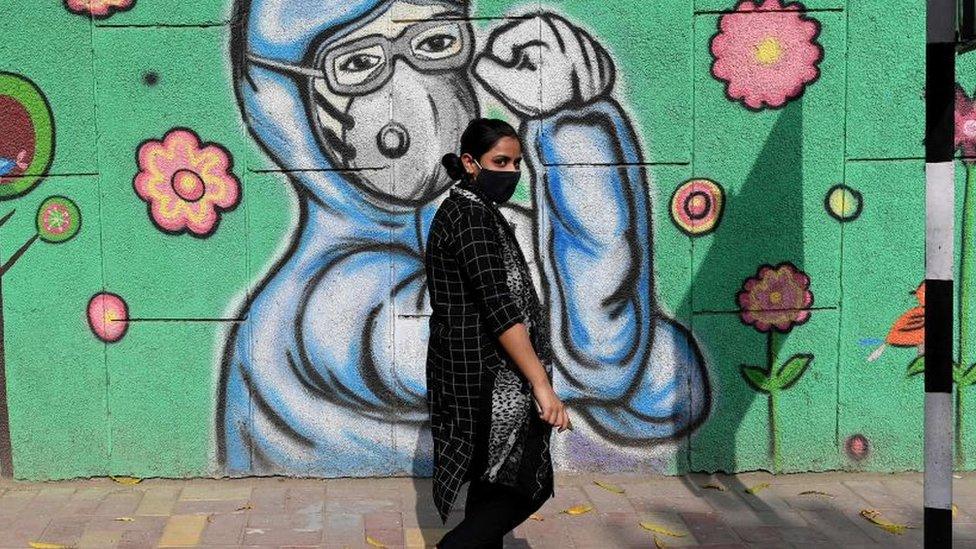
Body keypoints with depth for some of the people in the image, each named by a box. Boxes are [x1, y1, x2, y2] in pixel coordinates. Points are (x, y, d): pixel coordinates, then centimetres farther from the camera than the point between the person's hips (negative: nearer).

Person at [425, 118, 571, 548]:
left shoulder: (459, 210, 16)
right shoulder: (473, 216, -16)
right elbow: (500, 310, -24)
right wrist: (542, 385, -26)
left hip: (473, 374, 10)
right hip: (489, 377, -10)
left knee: (494, 484, 15)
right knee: (526, 485, -5)